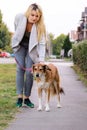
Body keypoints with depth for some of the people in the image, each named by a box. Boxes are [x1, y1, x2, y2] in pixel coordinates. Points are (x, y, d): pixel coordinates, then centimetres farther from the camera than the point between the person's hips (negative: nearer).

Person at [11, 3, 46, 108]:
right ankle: (20, 97, -8)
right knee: (20, 69, -10)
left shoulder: (40, 26, -25)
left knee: (29, 72, -7)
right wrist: (15, 41, 8)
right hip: (20, 46, 1)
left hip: (32, 48, -1)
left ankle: (26, 98, 5)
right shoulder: (19, 18, -23)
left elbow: (42, 44, -29)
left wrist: (41, 60, -39)